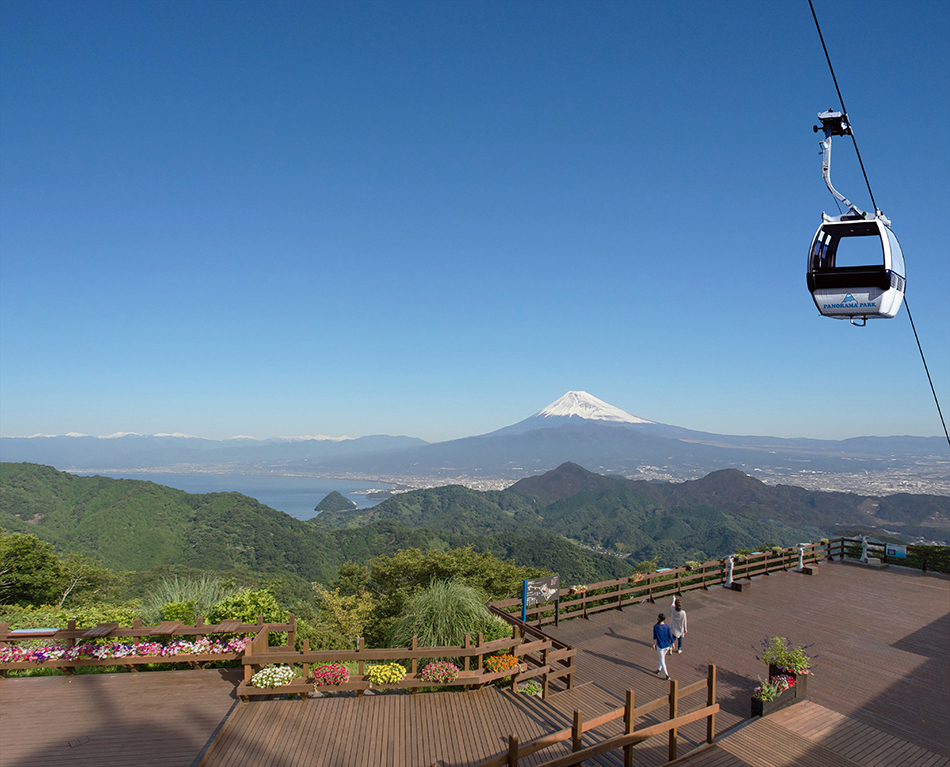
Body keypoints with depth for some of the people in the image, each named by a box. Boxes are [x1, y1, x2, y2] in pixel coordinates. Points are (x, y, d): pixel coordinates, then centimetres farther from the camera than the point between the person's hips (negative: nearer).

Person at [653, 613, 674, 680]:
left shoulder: (656, 627, -20)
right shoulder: (667, 626, -14)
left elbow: (655, 637, -10)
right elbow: (670, 636, -6)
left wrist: (654, 644, 5)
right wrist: (672, 644, 10)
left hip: (660, 646, -3)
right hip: (667, 645, 3)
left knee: (662, 659, 12)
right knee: (663, 656, 26)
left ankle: (666, 674, 9)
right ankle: (659, 669, 39)